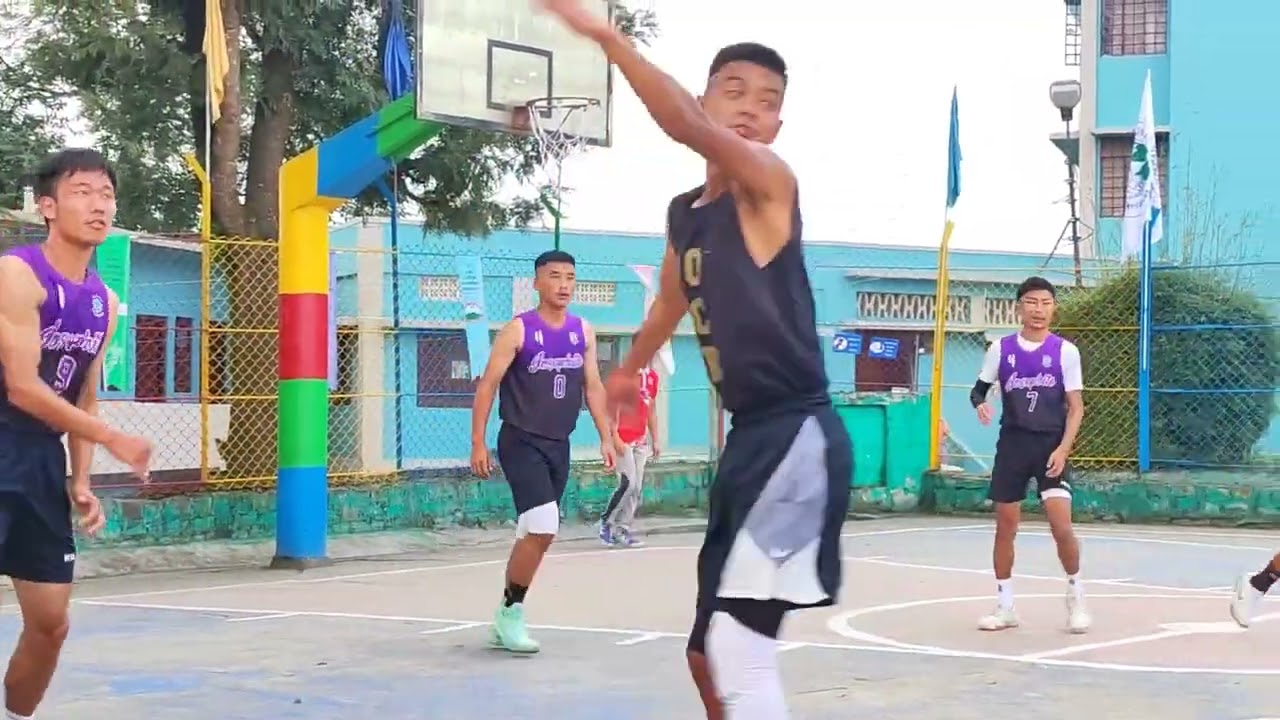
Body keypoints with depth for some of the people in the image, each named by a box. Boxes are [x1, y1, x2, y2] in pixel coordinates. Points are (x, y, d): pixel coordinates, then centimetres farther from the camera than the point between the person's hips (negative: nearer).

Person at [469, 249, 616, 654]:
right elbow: (488, 385, -8)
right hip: (521, 443, -6)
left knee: (535, 535, 11)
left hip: (558, 445, 6)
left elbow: (593, 386, 13)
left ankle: (506, 620, 24)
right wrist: (478, 443, -12)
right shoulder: (518, 330, -9)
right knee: (541, 530, -18)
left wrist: (606, 437, 7)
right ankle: (511, 613, -1)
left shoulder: (583, 332, 7)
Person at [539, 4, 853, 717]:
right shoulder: (683, 212, 15)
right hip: (750, 436, 9)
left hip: (798, 434, -9)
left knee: (737, 647, -18)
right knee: (710, 655, 17)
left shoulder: (770, 183, -9)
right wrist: (630, 368, 51)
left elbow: (692, 130, -29)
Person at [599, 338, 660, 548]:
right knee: (628, 484, -11)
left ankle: (622, 530, 9)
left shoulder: (652, 376, 13)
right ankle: (606, 523, 3)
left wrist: (655, 440, 16)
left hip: (641, 440, 7)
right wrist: (615, 436, -18)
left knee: (637, 487, 3)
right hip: (624, 439, -7)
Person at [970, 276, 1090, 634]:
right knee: (1005, 527, 5)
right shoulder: (1001, 348, 3)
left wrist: (1063, 449, -13)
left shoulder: (1065, 351, -1)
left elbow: (1075, 407, -1)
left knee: (1062, 526, -13)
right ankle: (1004, 605, 17)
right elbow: (978, 389, 13)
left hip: (1051, 447, -2)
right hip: (1012, 445, 2)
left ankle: (1075, 595, 10)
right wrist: (980, 404, -12)